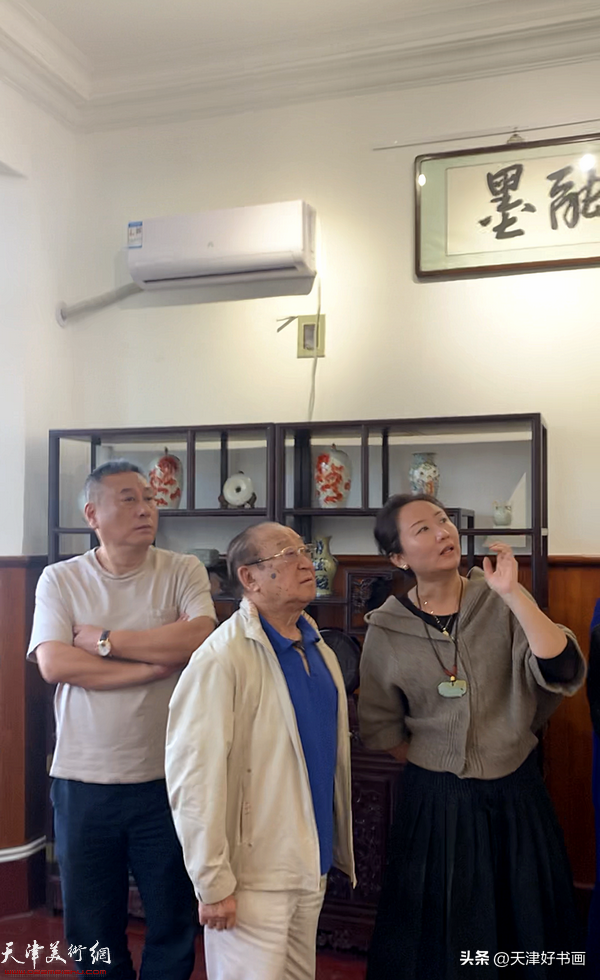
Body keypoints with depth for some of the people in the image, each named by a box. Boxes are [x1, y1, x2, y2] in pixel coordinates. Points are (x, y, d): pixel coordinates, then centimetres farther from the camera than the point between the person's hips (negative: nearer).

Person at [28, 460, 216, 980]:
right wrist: (155, 665, -16)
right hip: (82, 782, 1)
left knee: (174, 922, 15)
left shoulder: (183, 571, -3)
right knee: (91, 928, 18)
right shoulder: (60, 579, -2)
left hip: (165, 780, 0)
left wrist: (103, 639, -14)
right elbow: (54, 664, -14)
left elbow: (197, 639, -19)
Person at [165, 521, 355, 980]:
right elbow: (195, 777, -20)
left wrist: (341, 846, 15)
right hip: (253, 875, -7)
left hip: (313, 866, 7)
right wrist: (214, 883, -16)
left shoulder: (319, 649, 5)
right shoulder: (222, 660, -19)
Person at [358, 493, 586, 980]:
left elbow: (564, 672, -21)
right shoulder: (387, 630, -7)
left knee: (528, 927, 17)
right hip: (436, 802, 0)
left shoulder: (501, 603, -7)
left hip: (516, 793, 1)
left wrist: (513, 594, -27)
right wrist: (431, 763, 3)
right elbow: (380, 725, 6)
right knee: (436, 937, 14)